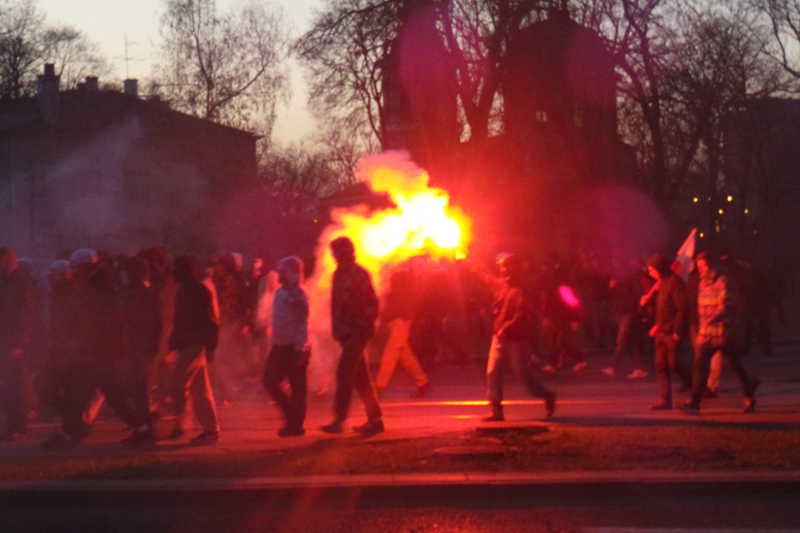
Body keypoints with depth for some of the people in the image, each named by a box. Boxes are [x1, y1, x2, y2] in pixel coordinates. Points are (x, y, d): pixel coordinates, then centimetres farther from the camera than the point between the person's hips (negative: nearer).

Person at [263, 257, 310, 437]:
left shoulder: (298, 295, -12)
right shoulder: (280, 292, 13)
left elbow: (302, 324, -16)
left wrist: (300, 350, -20)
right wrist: (274, 344, 16)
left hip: (295, 348, -9)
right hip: (280, 347, 9)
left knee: (297, 387, -1)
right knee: (270, 381, 6)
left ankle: (296, 424, 5)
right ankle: (293, 419, 15)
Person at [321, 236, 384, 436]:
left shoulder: (359, 274, -9)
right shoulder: (339, 274, 14)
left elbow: (371, 304, -14)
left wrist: (364, 325, -17)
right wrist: (337, 328, 10)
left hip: (357, 331, -8)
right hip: (346, 331, 8)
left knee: (345, 373, -14)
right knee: (360, 376, 11)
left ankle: (339, 420, -15)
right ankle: (375, 418, 16)